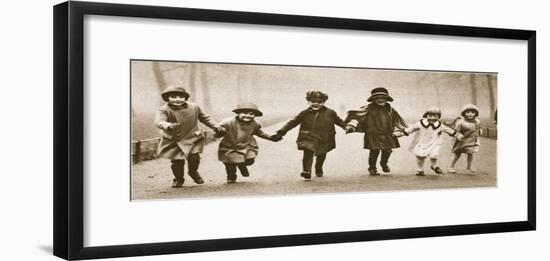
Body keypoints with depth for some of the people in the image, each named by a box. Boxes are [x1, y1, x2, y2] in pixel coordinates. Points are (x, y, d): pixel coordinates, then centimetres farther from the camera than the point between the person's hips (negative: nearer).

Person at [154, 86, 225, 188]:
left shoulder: (194, 107, -3)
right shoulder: (164, 110, -15)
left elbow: (205, 118, 12)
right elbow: (158, 121, -34)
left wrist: (216, 127, 4)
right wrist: (168, 126, -56)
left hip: (192, 138, 2)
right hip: (173, 140, -1)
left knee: (194, 158, -10)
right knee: (177, 161, -4)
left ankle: (193, 172, 25)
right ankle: (178, 179, 25)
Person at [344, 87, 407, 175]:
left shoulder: (389, 109, 8)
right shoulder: (369, 108, -5)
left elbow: (396, 120, 19)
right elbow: (356, 115, -11)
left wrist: (397, 131, 11)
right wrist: (351, 125, -22)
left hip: (387, 135, 4)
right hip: (373, 134, -4)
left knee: (387, 151, 6)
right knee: (374, 151, -5)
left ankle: (384, 163, 36)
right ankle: (372, 168, 15)